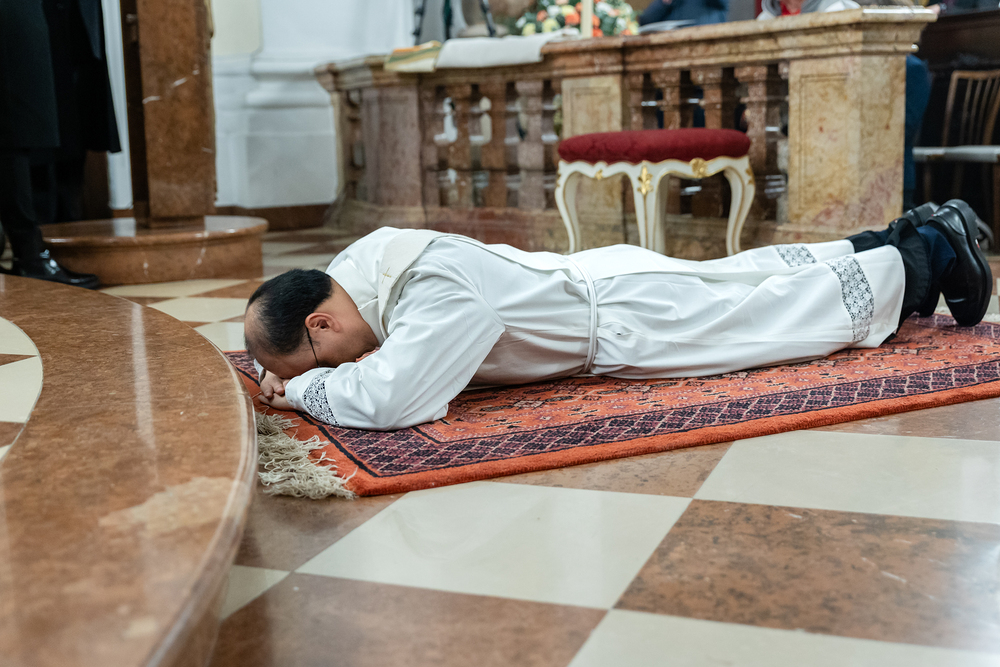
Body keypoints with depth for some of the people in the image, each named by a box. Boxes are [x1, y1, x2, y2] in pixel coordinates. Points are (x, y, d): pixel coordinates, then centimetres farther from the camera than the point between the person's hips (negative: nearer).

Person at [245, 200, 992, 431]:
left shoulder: (441, 289, -40)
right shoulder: (357, 263, -12)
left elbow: (385, 402, -51)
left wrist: (302, 386, -32)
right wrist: (291, 371, -14)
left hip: (631, 316, -7)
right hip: (595, 279, 7)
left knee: (804, 309, 13)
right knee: (763, 283, 24)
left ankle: (932, 250, 35)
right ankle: (902, 238, 43)